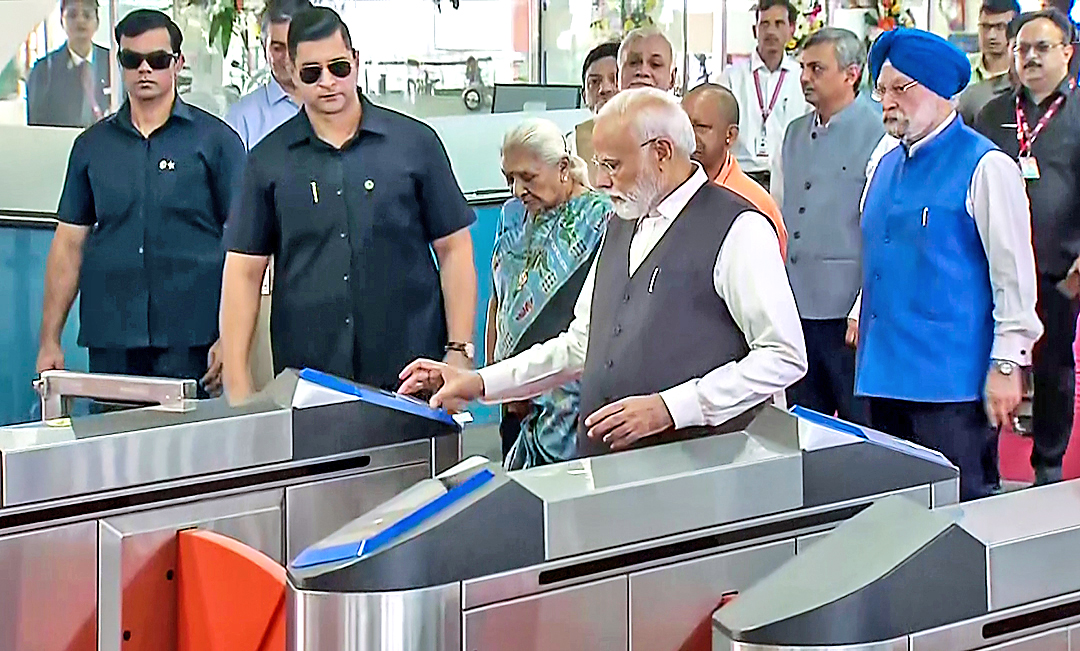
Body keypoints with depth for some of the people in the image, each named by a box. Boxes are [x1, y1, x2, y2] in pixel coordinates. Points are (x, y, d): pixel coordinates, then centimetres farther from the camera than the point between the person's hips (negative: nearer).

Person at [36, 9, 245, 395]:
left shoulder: (216, 140, 2)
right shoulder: (92, 145, 12)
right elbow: (69, 244, 12)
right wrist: (50, 341, 7)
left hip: (189, 346, -3)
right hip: (110, 345, 3)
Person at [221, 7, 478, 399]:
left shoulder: (415, 143, 3)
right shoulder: (268, 160, 6)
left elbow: (453, 250, 6)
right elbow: (243, 272, 6)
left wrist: (459, 352, -2)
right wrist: (237, 385, -1)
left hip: (410, 378, 0)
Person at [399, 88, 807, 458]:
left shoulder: (737, 230, -6)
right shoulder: (620, 229, 20)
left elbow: (784, 357, -11)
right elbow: (581, 345, 25)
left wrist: (669, 407, -15)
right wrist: (479, 384, 15)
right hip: (606, 463, 6)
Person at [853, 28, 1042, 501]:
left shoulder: (984, 168, -9)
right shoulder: (886, 165, 15)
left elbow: (1014, 275, -11)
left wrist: (1007, 365, -13)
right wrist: (862, 316, 19)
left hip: (949, 380, -7)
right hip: (885, 371, 8)